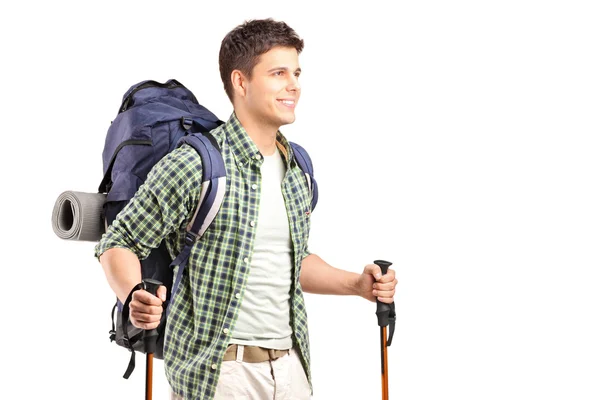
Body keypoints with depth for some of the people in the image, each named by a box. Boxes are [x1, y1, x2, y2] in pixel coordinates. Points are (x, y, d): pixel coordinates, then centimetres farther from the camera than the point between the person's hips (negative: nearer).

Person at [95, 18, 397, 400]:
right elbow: (118, 243, -9)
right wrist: (134, 299, -28)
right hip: (217, 369, -6)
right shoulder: (193, 164, -14)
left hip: (291, 365, 6)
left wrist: (357, 284, 8)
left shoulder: (297, 171, 9)